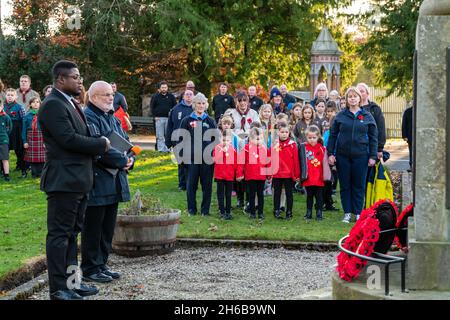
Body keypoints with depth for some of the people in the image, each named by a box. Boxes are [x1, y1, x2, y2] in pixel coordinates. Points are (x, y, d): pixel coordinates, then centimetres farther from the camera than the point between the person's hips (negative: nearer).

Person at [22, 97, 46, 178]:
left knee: (42, 156, -1)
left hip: (41, 138, -1)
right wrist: (25, 141, -1)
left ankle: (40, 173, 11)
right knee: (32, 157, 5)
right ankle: (34, 173, 15)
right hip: (31, 139, 1)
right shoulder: (27, 116, 3)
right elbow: (24, 129, 4)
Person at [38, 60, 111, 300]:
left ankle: (70, 281, 24)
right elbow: (69, 138, -22)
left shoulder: (69, 103, 17)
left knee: (72, 233, 15)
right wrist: (101, 144, -11)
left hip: (78, 180, 10)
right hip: (63, 181, -10)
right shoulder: (53, 105, -15)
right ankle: (58, 289, 2)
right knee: (60, 234, -3)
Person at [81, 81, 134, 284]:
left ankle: (101, 265, 23)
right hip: (97, 181, -9)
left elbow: (125, 142, 20)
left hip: (114, 181, 9)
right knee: (93, 227, -2)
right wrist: (122, 161, -14)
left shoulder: (112, 118, 18)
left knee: (108, 227, 14)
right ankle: (90, 269, 5)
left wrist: (130, 158, -2)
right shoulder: (88, 118, -13)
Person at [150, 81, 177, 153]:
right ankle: (161, 149, 1)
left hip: (169, 118, 1)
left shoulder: (171, 96, 6)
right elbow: (152, 107, 9)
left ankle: (168, 148, 9)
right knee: (160, 136, -2)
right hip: (159, 118, 0)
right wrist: (155, 116, -1)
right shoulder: (155, 96, 5)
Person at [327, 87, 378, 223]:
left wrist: (373, 156, 0)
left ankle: (358, 213, 13)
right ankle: (347, 213, 14)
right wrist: (330, 153, 0)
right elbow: (332, 135, 7)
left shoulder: (367, 116, 4)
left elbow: (373, 137, 5)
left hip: (360, 156, -1)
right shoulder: (340, 116, 5)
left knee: (359, 185, 4)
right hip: (343, 155, 1)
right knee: (345, 185, 6)